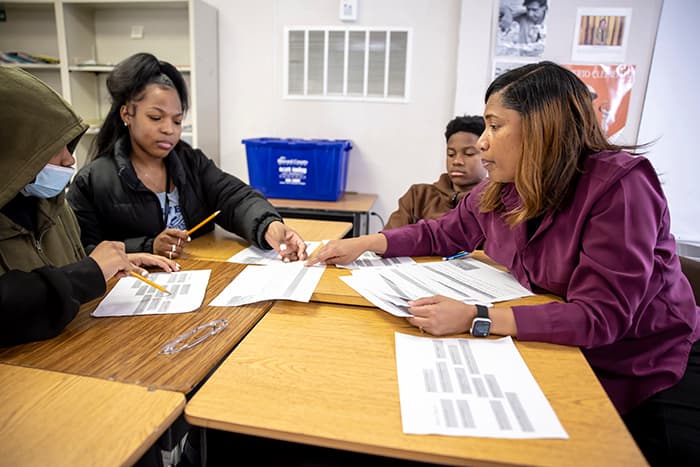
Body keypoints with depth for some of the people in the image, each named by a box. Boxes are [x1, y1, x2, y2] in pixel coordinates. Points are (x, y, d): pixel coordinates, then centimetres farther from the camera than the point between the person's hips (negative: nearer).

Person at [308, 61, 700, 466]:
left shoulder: (619, 187, -25)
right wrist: (365, 244, -4)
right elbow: (445, 232, 8)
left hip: (651, 374, -3)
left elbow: (600, 316, -30)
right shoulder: (500, 188, -8)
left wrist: (474, 319, -38)